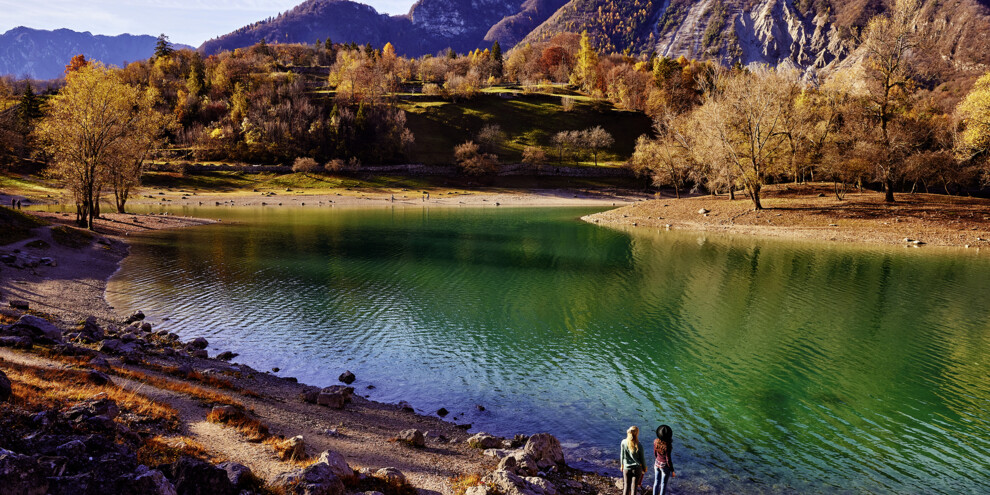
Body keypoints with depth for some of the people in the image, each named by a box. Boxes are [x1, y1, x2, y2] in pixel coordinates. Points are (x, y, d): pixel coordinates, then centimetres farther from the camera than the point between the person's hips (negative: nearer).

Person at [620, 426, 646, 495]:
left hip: (626, 468, 1)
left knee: (626, 486, 15)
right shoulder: (639, 446, -18)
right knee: (634, 487, 11)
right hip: (637, 468, -1)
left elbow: (622, 455, -2)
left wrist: (622, 465, 15)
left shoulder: (623, 443, -14)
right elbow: (642, 458, -6)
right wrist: (644, 468, 11)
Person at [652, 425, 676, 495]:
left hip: (657, 463, 5)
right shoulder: (667, 446, -33)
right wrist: (672, 471, -9)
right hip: (665, 466, -5)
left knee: (657, 482, 22)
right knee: (664, 484, 15)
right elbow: (668, 460, -24)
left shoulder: (656, 441, -15)